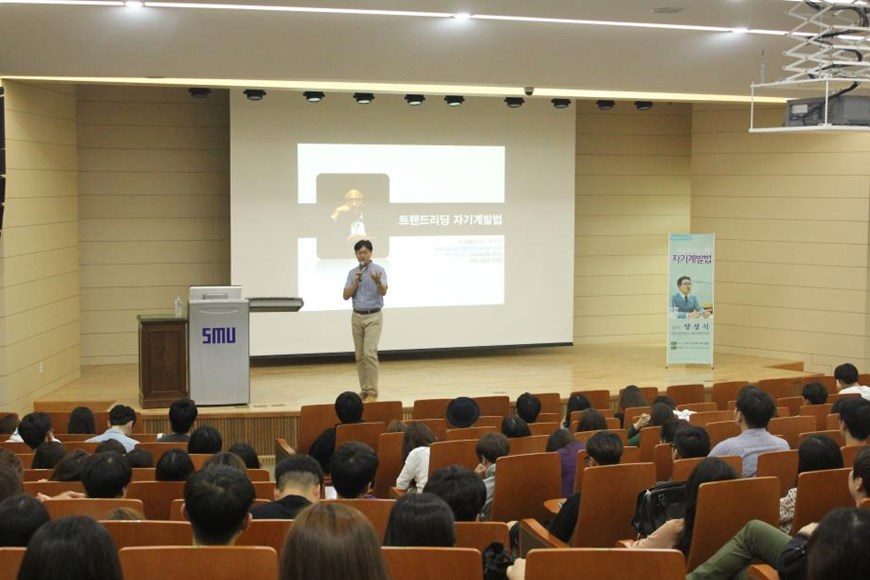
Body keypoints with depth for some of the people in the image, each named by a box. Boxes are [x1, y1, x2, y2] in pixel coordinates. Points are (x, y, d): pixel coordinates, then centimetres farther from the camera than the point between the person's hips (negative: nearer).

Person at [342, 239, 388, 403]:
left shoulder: (379, 270, -6)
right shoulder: (352, 272, 8)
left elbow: (383, 292, -21)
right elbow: (346, 295, 2)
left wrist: (378, 282, -42)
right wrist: (356, 282, -13)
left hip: (373, 316, -5)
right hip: (357, 317, 5)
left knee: (370, 353, -15)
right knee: (359, 355, 7)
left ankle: (372, 391, -9)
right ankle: (364, 389, 15)